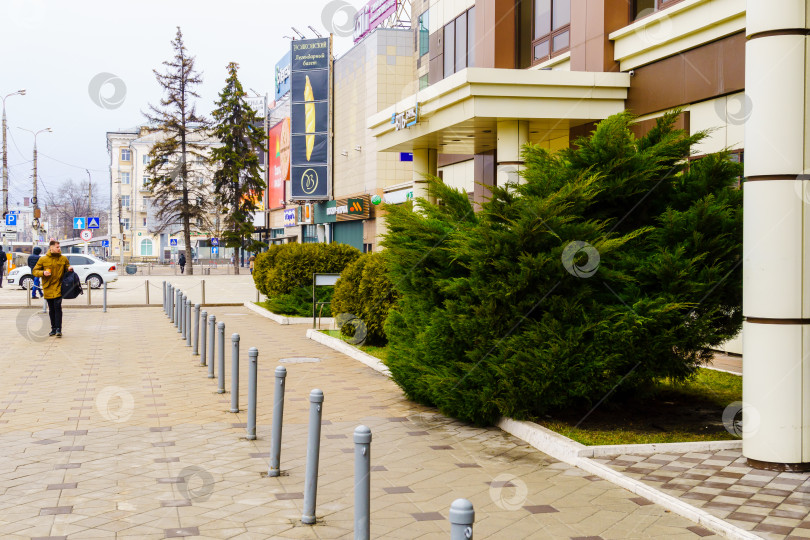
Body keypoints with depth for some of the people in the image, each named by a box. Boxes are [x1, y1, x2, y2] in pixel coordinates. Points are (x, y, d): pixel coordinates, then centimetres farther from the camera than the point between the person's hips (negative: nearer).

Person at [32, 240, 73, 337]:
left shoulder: (63, 259, 5)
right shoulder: (43, 259, 2)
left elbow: (67, 269, 17)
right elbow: (34, 271, 5)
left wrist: (70, 269, -6)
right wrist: (43, 273, -14)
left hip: (58, 287, -1)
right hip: (48, 288, 1)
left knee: (57, 307, -13)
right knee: (51, 309, 7)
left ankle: (58, 329, -12)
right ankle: (53, 328, 18)